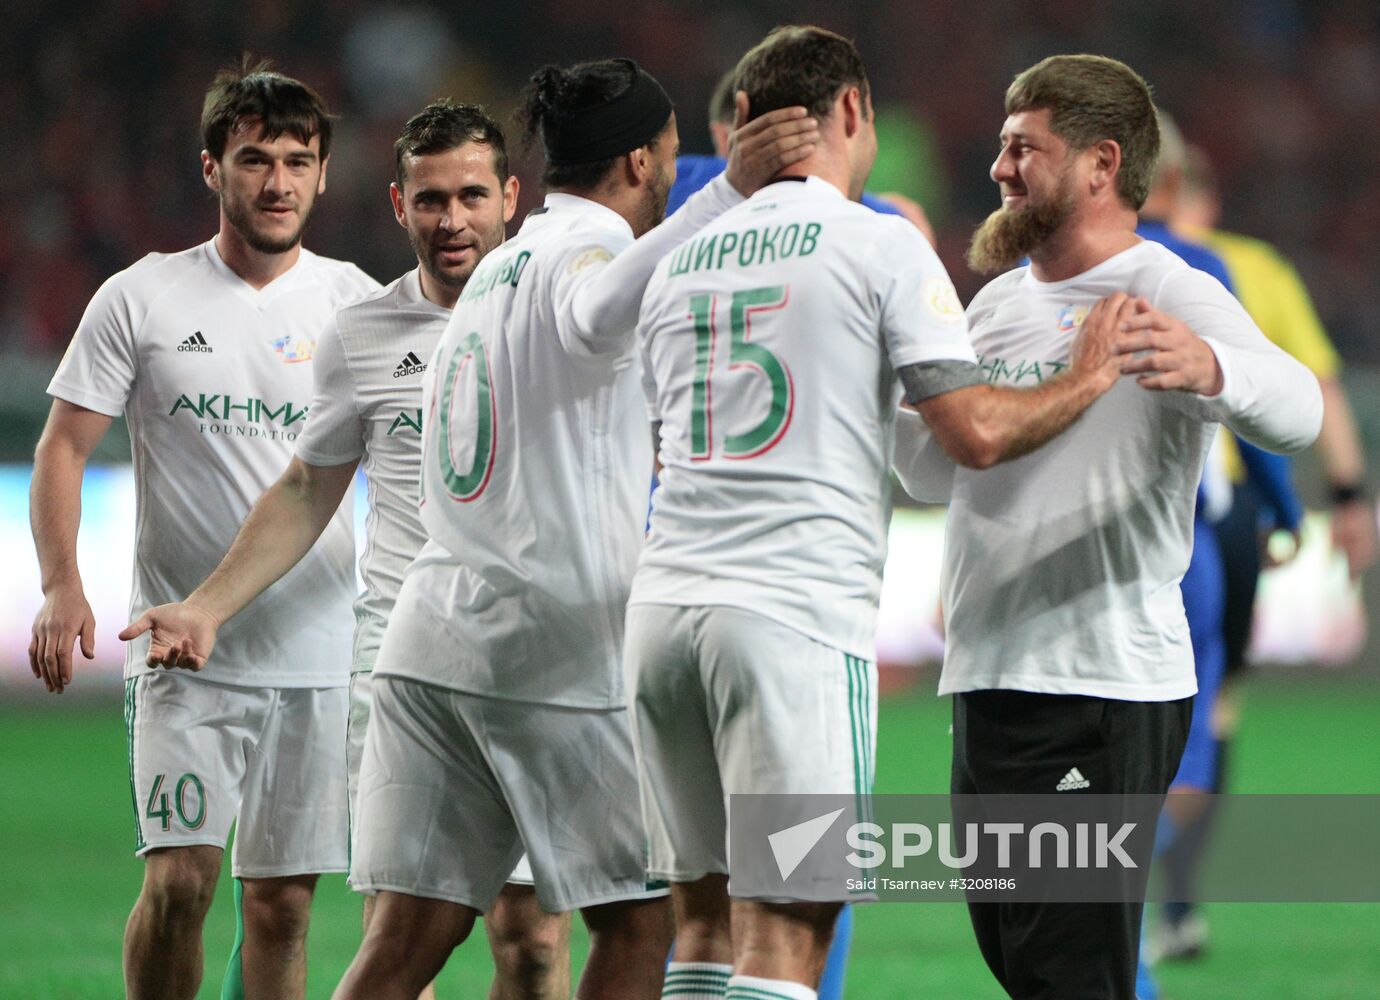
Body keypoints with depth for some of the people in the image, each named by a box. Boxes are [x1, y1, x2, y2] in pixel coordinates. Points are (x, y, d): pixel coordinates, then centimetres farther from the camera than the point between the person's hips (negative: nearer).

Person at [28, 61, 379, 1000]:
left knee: (282, 903, 4)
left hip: (318, 655, 2)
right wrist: (61, 586, -11)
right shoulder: (140, 301, 1)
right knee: (179, 879, -14)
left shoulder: (356, 304, 5)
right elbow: (64, 446, 3)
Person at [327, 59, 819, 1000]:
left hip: (435, 639, 8)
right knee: (641, 920, 2)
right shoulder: (587, 245, -6)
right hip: (554, 649, -8)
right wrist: (731, 189, -43)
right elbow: (598, 318, -33)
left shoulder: (504, 262, 23)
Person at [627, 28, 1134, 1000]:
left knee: (705, 915, 11)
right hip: (796, 616, -6)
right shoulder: (883, 246, -1)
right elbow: (975, 432, -9)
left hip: (664, 601, 6)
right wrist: (1086, 382, 8)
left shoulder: (679, 264, 17)